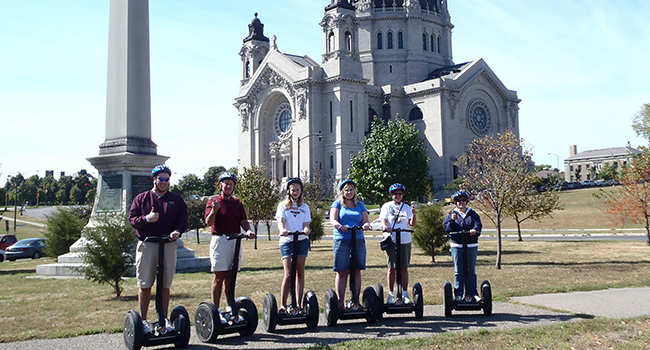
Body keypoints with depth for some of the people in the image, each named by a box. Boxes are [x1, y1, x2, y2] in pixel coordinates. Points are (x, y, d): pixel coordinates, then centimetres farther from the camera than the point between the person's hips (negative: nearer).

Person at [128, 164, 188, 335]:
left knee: (165, 285, 6)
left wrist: (177, 231, -14)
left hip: (168, 245, 1)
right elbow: (132, 219, 4)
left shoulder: (176, 200, 12)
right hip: (146, 245, -1)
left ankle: (164, 320, 16)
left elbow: (183, 220, 6)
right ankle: (143, 320, 12)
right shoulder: (141, 198, 9)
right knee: (145, 286, 2)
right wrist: (146, 219, -15)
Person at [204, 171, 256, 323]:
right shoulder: (213, 201, 0)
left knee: (231, 276, 11)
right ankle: (216, 309, -2)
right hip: (220, 240, -5)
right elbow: (209, 222, -11)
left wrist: (248, 230, -13)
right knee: (219, 276, -5)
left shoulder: (237, 203, 15)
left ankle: (230, 307, 18)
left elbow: (243, 220, 7)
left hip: (235, 240, 5)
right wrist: (214, 210, -29)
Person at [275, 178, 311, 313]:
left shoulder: (304, 207, 15)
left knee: (300, 272, 2)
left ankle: (298, 304, 5)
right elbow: (280, 221, -8)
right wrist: (282, 230, -31)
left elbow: (306, 224, 6)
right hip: (286, 241, -3)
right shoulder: (283, 205, 8)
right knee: (288, 274, -10)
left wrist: (306, 229, -19)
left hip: (302, 240, 3)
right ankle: (283, 305, -4)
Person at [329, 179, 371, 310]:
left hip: (358, 240, 3)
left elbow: (366, 220, 10)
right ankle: (340, 302, -1)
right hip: (342, 240, -3)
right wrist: (339, 225, -27)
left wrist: (366, 225, -14)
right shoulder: (337, 204, 10)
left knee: (357, 271, 2)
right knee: (342, 271, -4)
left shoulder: (360, 205, 19)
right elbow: (332, 219, -5)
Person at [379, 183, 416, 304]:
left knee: (404, 267, 5)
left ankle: (405, 294, 12)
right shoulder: (387, 206, 7)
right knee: (392, 268, 0)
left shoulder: (407, 208, 11)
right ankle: (391, 294, 8)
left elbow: (412, 224, 1)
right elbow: (383, 220, -6)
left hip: (405, 241, 2)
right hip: (391, 240, -2)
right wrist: (386, 227, -27)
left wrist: (413, 215, -19)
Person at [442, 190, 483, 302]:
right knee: (458, 271, 0)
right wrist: (452, 220, -17)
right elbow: (445, 227, 0)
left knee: (471, 271, 4)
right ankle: (458, 294, 5)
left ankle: (471, 293, 10)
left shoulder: (473, 214, 13)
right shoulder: (451, 214, 10)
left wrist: (475, 229, -23)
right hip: (456, 245, -1)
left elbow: (478, 224, -1)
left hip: (471, 246, 1)